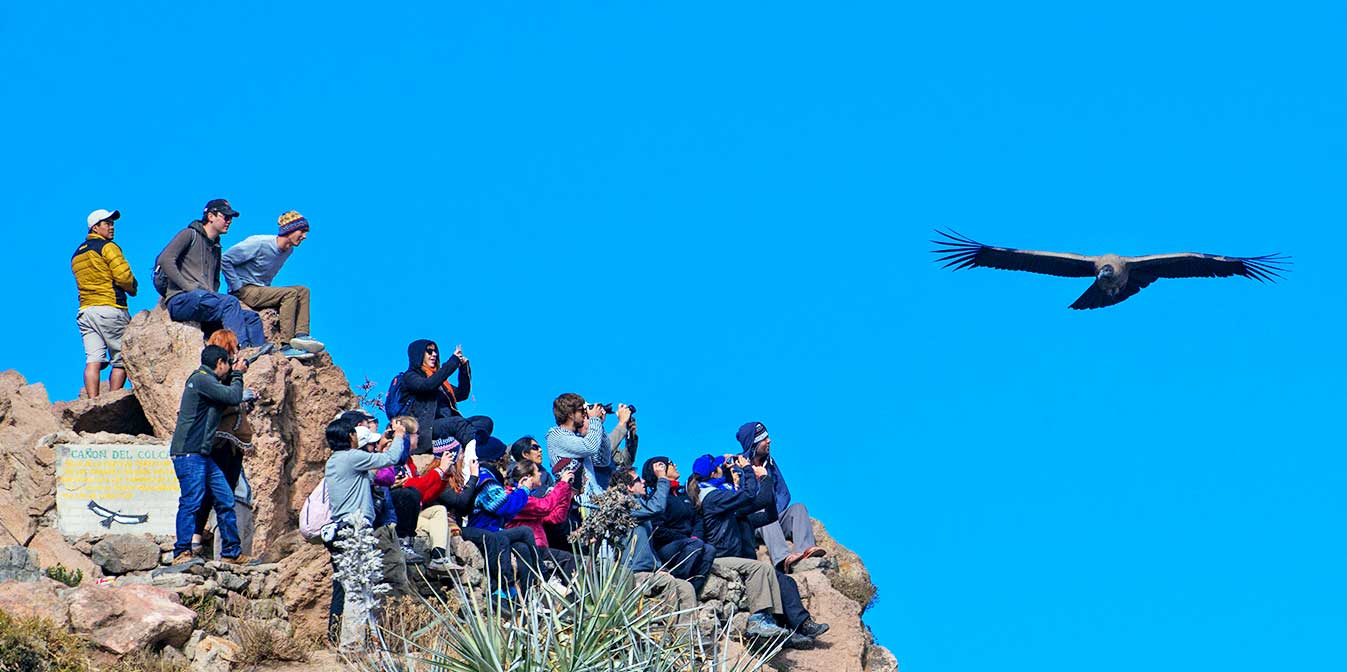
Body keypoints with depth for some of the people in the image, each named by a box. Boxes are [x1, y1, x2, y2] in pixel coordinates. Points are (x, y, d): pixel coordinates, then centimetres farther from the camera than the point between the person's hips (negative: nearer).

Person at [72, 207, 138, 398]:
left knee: (93, 360, -3)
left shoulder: (77, 254, 21)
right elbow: (124, 276, -12)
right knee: (120, 360, -1)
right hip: (110, 309, -7)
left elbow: (84, 283, 19)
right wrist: (132, 288, 9)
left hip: (85, 310, 7)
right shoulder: (107, 247, -4)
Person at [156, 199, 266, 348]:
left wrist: (214, 293, 10)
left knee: (252, 318, -8)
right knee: (230, 302, -30)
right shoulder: (190, 235, 2)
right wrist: (189, 287, -17)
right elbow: (165, 260, -12)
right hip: (180, 300, -8)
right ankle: (242, 348, -40)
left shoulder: (216, 247, 26)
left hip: (207, 298, 8)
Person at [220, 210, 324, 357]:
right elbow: (225, 260, -16)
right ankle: (285, 346, -30)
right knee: (290, 293, -24)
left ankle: (301, 334, -20)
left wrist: (267, 289, 9)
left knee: (303, 291, -4)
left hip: (261, 290, 9)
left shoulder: (289, 250, 7)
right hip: (245, 290, -9)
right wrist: (237, 287, -16)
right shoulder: (259, 243, -18)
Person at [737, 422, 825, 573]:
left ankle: (806, 549, -45)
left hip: (773, 522, 5)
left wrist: (775, 514, -5)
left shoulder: (769, 462, 17)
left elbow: (783, 493, 15)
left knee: (798, 508, -19)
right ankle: (783, 558, -59)